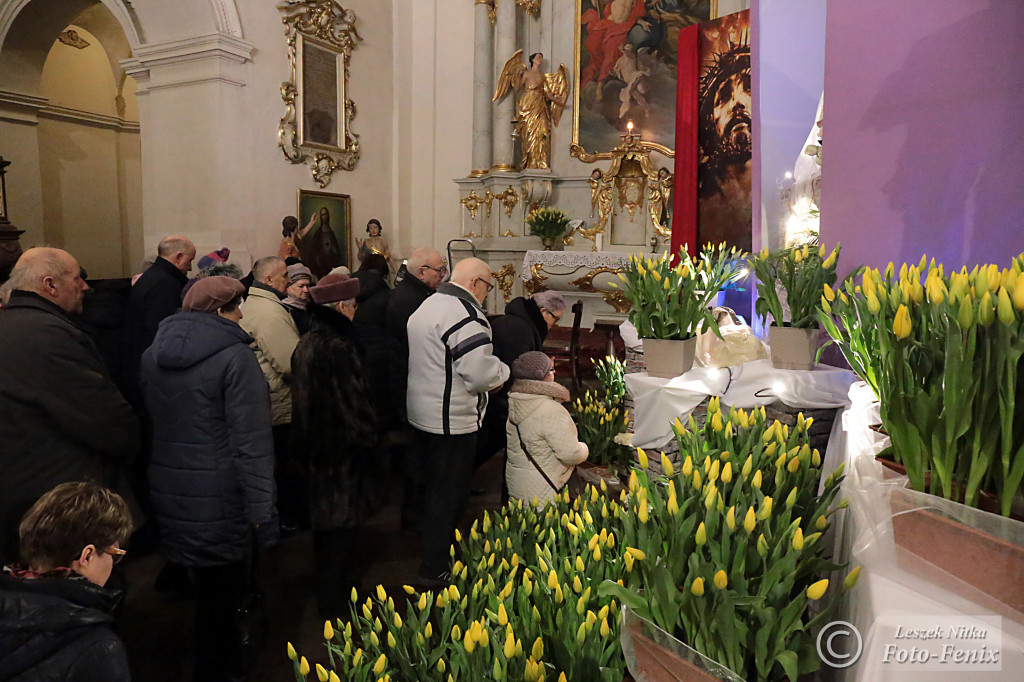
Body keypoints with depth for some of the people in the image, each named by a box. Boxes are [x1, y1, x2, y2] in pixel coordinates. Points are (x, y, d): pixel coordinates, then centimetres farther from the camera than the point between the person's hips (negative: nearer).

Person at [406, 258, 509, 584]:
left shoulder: (427, 306, 12)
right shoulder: (465, 315, -22)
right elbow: (481, 373, -28)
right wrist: (503, 370, -6)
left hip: (420, 414, 10)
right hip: (451, 422, -10)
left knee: (433, 489, 23)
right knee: (448, 496, 2)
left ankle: (432, 553, 40)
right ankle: (435, 570, 13)